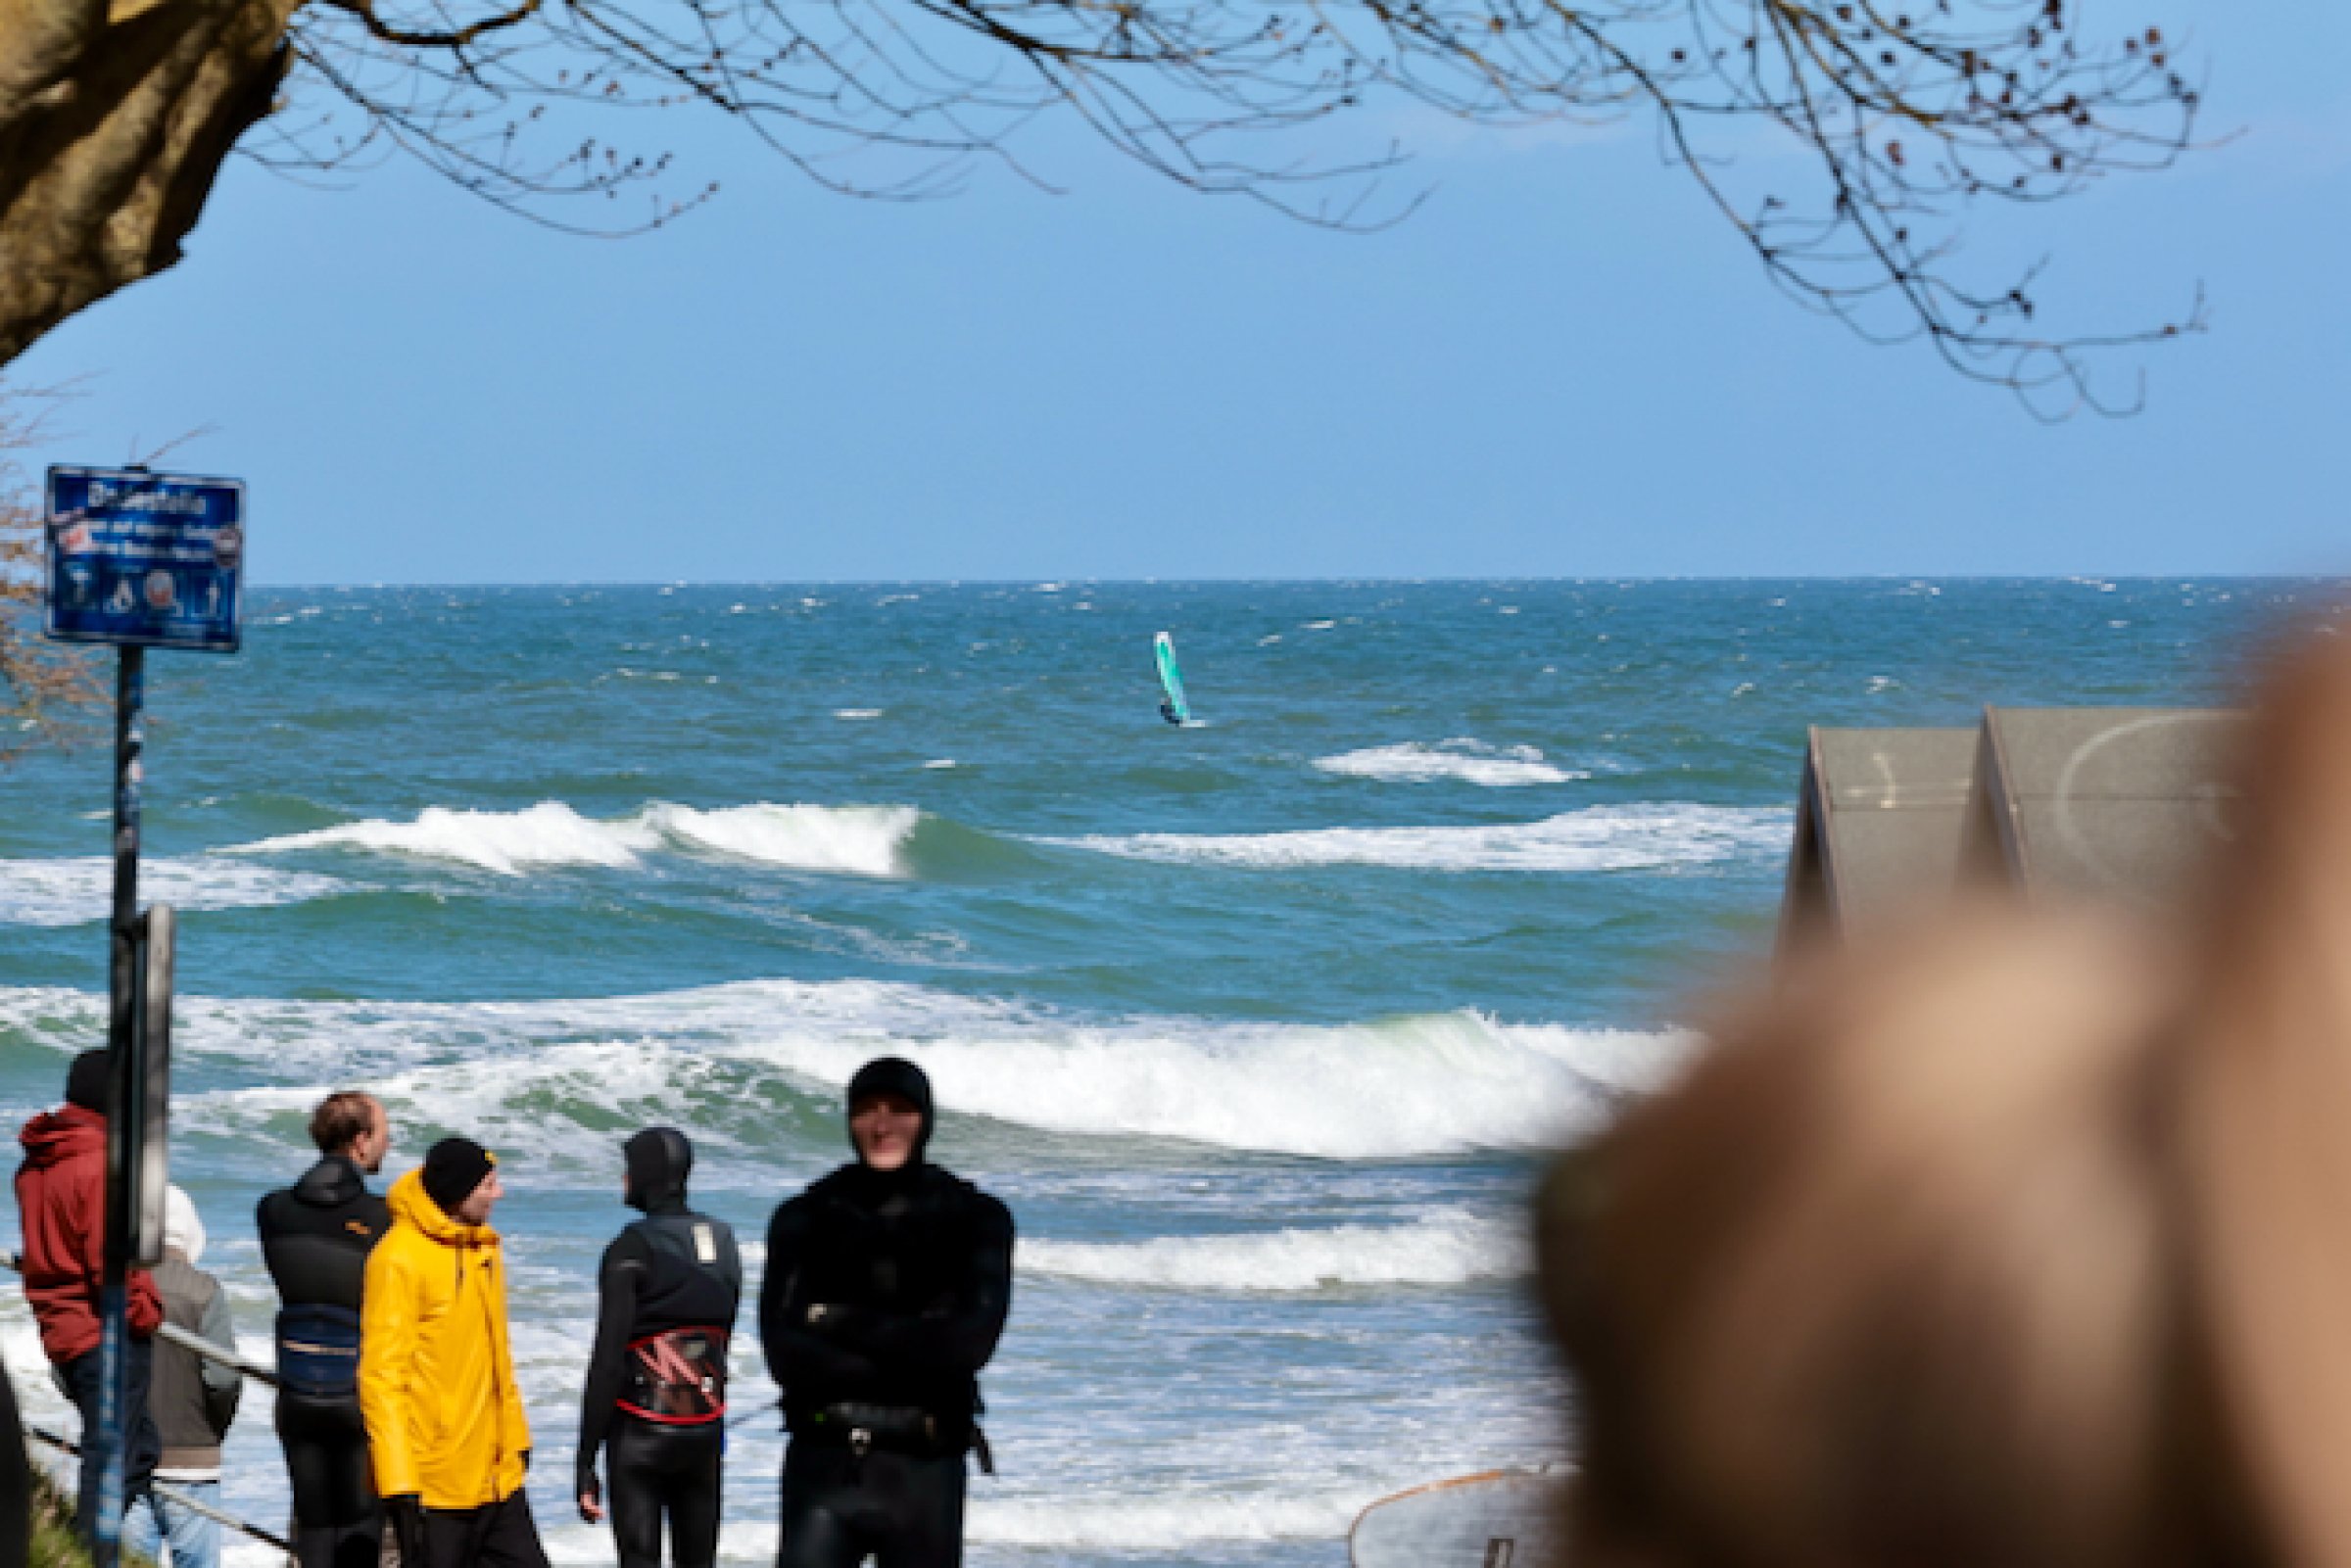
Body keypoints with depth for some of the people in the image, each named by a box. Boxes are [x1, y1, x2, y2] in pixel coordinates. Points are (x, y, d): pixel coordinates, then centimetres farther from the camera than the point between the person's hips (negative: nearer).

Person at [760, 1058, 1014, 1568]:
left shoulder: (976, 1219, 5)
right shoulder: (805, 1219, 7)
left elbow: (967, 1344, -9)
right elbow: (785, 1353, -5)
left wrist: (846, 1325, -8)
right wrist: (910, 1367, -9)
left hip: (925, 1468, 0)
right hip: (825, 1463, 0)